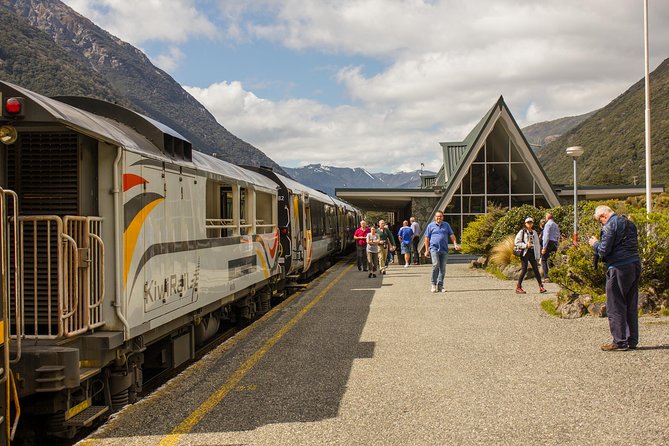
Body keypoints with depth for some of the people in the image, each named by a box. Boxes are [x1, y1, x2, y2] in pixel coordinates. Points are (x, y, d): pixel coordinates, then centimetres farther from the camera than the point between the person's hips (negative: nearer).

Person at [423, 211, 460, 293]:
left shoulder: (446, 225, 15)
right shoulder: (430, 225, 9)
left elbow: (452, 235, 14)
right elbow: (427, 238, 9)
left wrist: (455, 244, -3)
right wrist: (426, 250, 3)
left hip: (444, 250, 3)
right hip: (434, 248, -3)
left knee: (443, 268, 2)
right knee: (435, 265, -18)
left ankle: (440, 285, 9)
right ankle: (433, 284, -9)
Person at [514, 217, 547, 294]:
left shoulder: (534, 232, 15)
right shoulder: (522, 232, -1)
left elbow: (537, 244, 18)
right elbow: (516, 242, -6)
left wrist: (538, 254, 10)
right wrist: (526, 245, -16)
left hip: (532, 252, 5)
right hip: (525, 252, -5)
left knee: (536, 269, 0)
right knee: (524, 269, -7)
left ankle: (541, 287, -1)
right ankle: (518, 287, 0)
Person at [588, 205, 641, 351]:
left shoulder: (610, 226, -11)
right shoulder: (629, 223, 15)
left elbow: (604, 250, -16)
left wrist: (595, 243, 5)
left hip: (619, 268, -8)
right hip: (635, 265, 8)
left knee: (615, 307, 0)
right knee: (631, 305, 13)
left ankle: (619, 341, 0)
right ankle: (632, 340, 17)